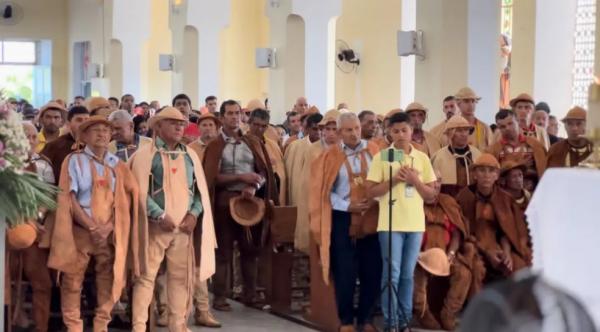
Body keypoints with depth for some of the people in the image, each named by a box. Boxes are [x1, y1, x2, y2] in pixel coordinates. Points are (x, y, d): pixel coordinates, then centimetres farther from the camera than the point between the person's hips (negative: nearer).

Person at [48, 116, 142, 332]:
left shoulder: (117, 164, 12)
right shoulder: (74, 160, 2)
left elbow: (124, 199, 5)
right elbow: (69, 198, -6)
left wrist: (109, 226, -10)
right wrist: (91, 226, -14)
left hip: (110, 233, 3)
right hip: (80, 230, -3)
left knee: (109, 280, 2)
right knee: (73, 281, -5)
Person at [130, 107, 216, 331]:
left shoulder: (190, 156, 15)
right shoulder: (145, 154, -2)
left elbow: (201, 189, 14)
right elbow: (140, 191, -8)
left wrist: (194, 214, -2)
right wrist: (160, 215, -15)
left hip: (184, 226, 5)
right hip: (156, 226, -5)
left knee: (181, 276, 8)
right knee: (146, 275, -5)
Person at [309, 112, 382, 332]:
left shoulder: (374, 151, 5)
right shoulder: (331, 156, 1)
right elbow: (324, 190, -1)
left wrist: (374, 201, -8)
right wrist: (347, 205, -12)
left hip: (371, 218, 2)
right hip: (342, 219, -2)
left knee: (372, 271, 3)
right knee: (345, 273, 0)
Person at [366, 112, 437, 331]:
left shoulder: (422, 158, 7)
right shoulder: (382, 157, -1)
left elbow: (431, 194, 8)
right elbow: (371, 191, -3)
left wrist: (415, 180, -9)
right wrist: (394, 179, -14)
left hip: (415, 223, 3)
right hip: (390, 224, -3)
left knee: (408, 274, 9)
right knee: (392, 274, -3)